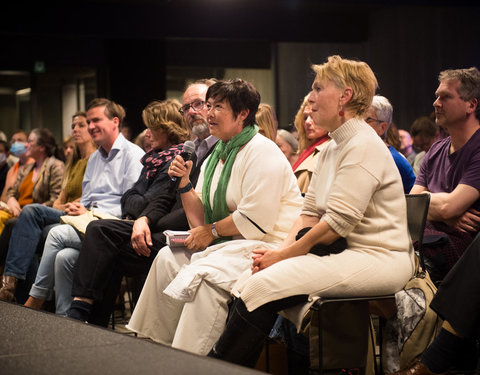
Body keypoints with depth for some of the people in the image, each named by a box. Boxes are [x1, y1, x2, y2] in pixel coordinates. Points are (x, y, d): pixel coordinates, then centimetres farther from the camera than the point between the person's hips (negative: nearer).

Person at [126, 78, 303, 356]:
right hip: (229, 242, 9)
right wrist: (184, 182, 0)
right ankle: (156, 344, 4)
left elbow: (256, 221, -21)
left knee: (205, 273, -29)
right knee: (169, 257, -1)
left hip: (268, 245, -9)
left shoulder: (262, 152, -13)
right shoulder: (216, 155, 15)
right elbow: (200, 222, 11)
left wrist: (212, 231, -10)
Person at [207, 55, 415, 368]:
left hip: (377, 260, -9)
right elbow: (310, 213, 14)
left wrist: (284, 255, -12)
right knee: (248, 281, -10)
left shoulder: (363, 146, -13)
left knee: (264, 285, -22)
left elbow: (337, 223, -19)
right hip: (342, 255, 9)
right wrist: (281, 250, -3)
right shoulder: (330, 150, 18)